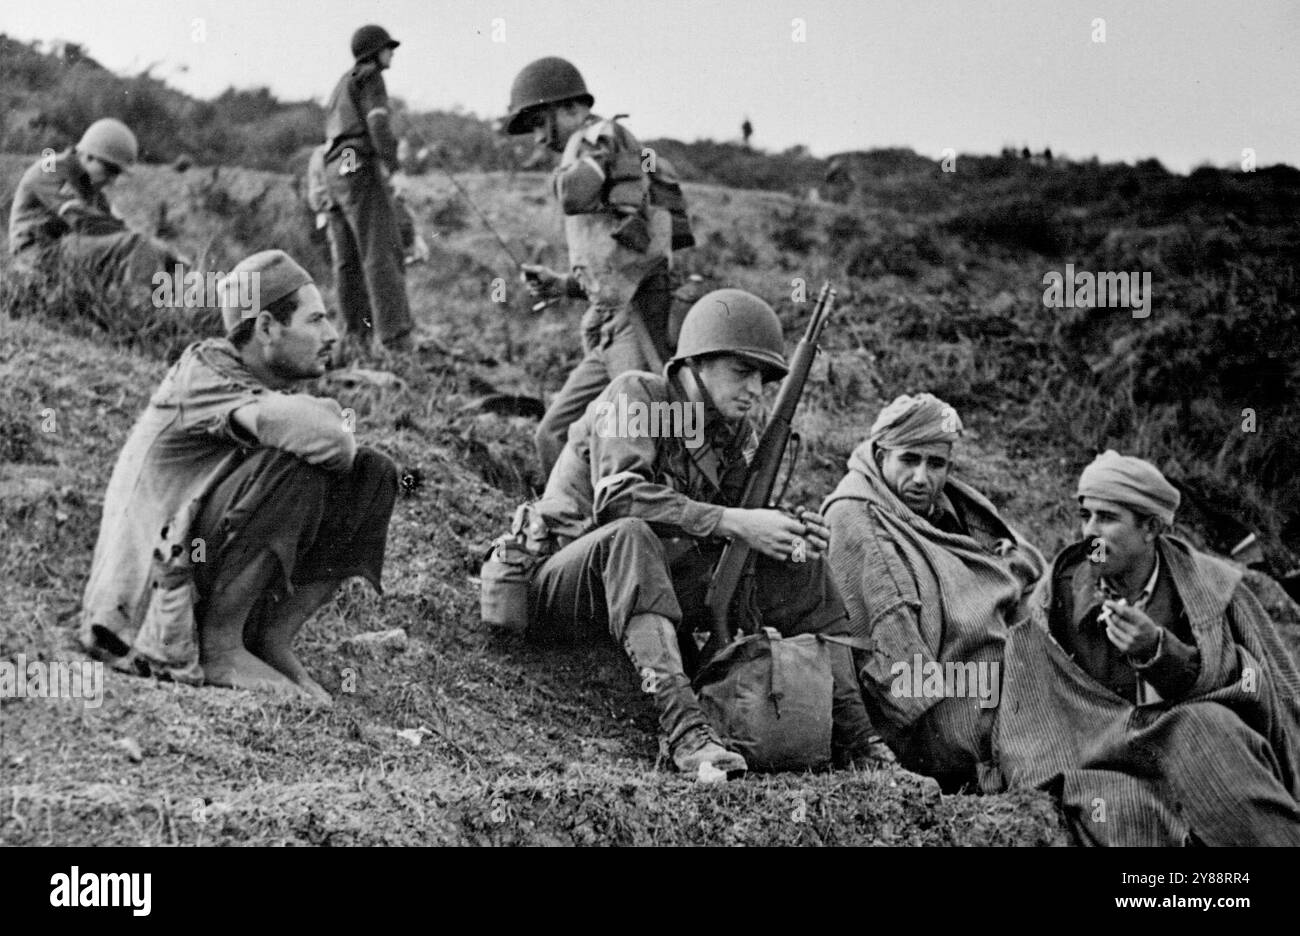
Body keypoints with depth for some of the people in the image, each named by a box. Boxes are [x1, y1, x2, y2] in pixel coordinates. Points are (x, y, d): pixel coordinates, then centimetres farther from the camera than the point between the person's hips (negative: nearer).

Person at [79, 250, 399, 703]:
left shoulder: (268, 386, 10)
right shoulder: (202, 375, -17)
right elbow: (319, 436, -32)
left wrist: (339, 435, -11)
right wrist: (340, 431, -11)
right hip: (149, 599, -9)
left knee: (373, 476, 0)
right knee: (293, 467, -28)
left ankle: (273, 641, -1)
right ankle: (219, 648, -18)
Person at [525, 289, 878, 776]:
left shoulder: (736, 430, 9)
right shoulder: (634, 397, -13)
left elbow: (737, 525, 5)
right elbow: (617, 497, -29)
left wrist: (791, 532, -18)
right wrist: (732, 522, -32)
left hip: (654, 584, 7)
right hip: (565, 584, -7)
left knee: (800, 565, -4)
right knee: (631, 535, -39)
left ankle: (857, 741, -4)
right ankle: (681, 727, -49)